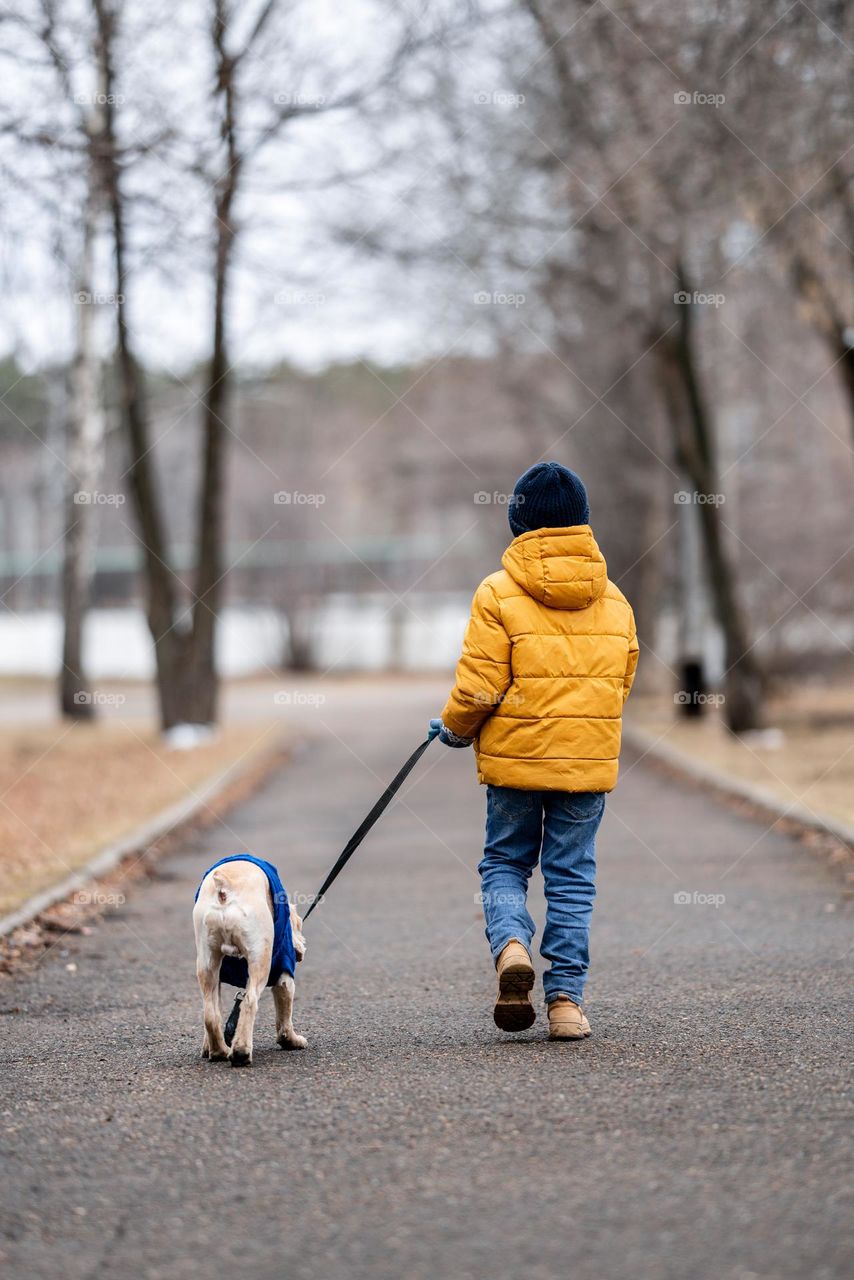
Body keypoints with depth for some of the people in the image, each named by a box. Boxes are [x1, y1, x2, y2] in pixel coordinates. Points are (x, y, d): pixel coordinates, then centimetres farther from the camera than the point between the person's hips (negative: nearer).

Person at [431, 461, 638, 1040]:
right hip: (589, 759, 3)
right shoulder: (614, 600, 5)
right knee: (572, 877, 8)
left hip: (515, 757, -2)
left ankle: (512, 946, -14)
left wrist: (455, 728, 8)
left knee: (504, 865, 13)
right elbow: (621, 684, 12)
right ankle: (566, 999, 5)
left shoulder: (499, 593, -8)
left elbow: (479, 687, -11)